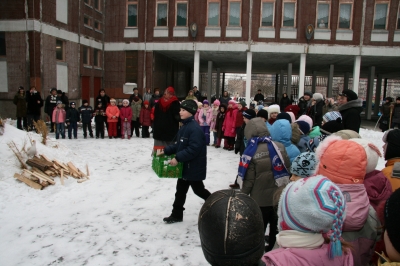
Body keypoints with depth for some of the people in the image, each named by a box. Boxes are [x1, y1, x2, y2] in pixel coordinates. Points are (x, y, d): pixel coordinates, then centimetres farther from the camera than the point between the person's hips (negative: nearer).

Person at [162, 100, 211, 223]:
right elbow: (178, 145, 14)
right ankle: (176, 215, 25)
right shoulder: (184, 126, 9)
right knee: (180, 189, 14)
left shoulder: (195, 129, -23)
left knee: (198, 189, 9)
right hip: (185, 165, 9)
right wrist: (166, 151, 3)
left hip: (194, 167, -9)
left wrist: (178, 158, -29)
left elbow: (193, 149, -30)